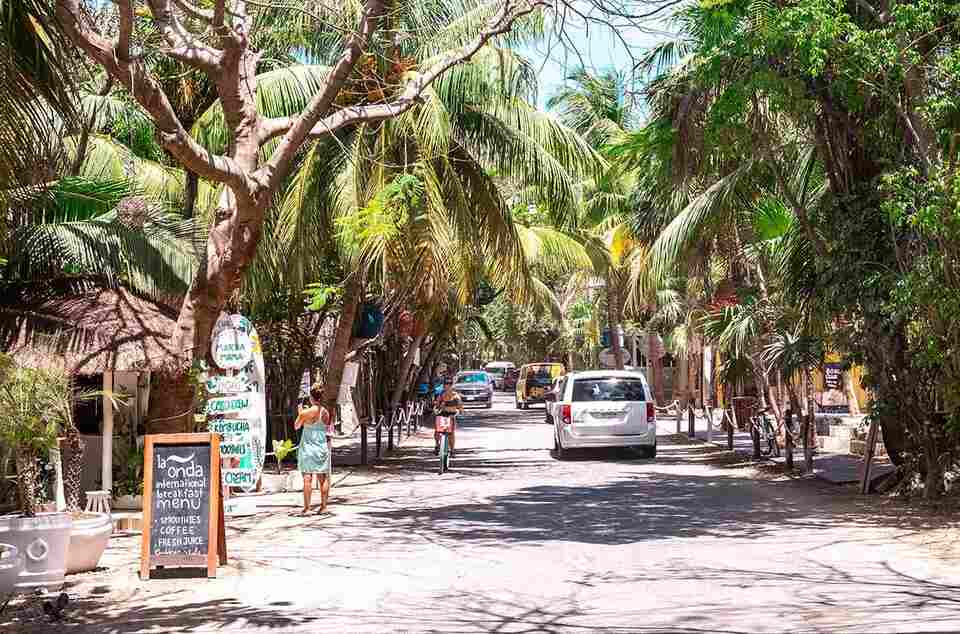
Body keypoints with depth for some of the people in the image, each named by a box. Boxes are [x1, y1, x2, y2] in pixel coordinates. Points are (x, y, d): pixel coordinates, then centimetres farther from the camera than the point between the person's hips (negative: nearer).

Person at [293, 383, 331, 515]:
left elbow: (296, 426, 3)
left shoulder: (306, 412, -12)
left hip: (308, 446, -4)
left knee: (307, 478, -2)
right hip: (322, 446, 4)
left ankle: (306, 508, -4)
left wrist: (300, 413, 17)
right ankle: (323, 506, 13)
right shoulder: (326, 412, -1)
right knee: (323, 478, 10)